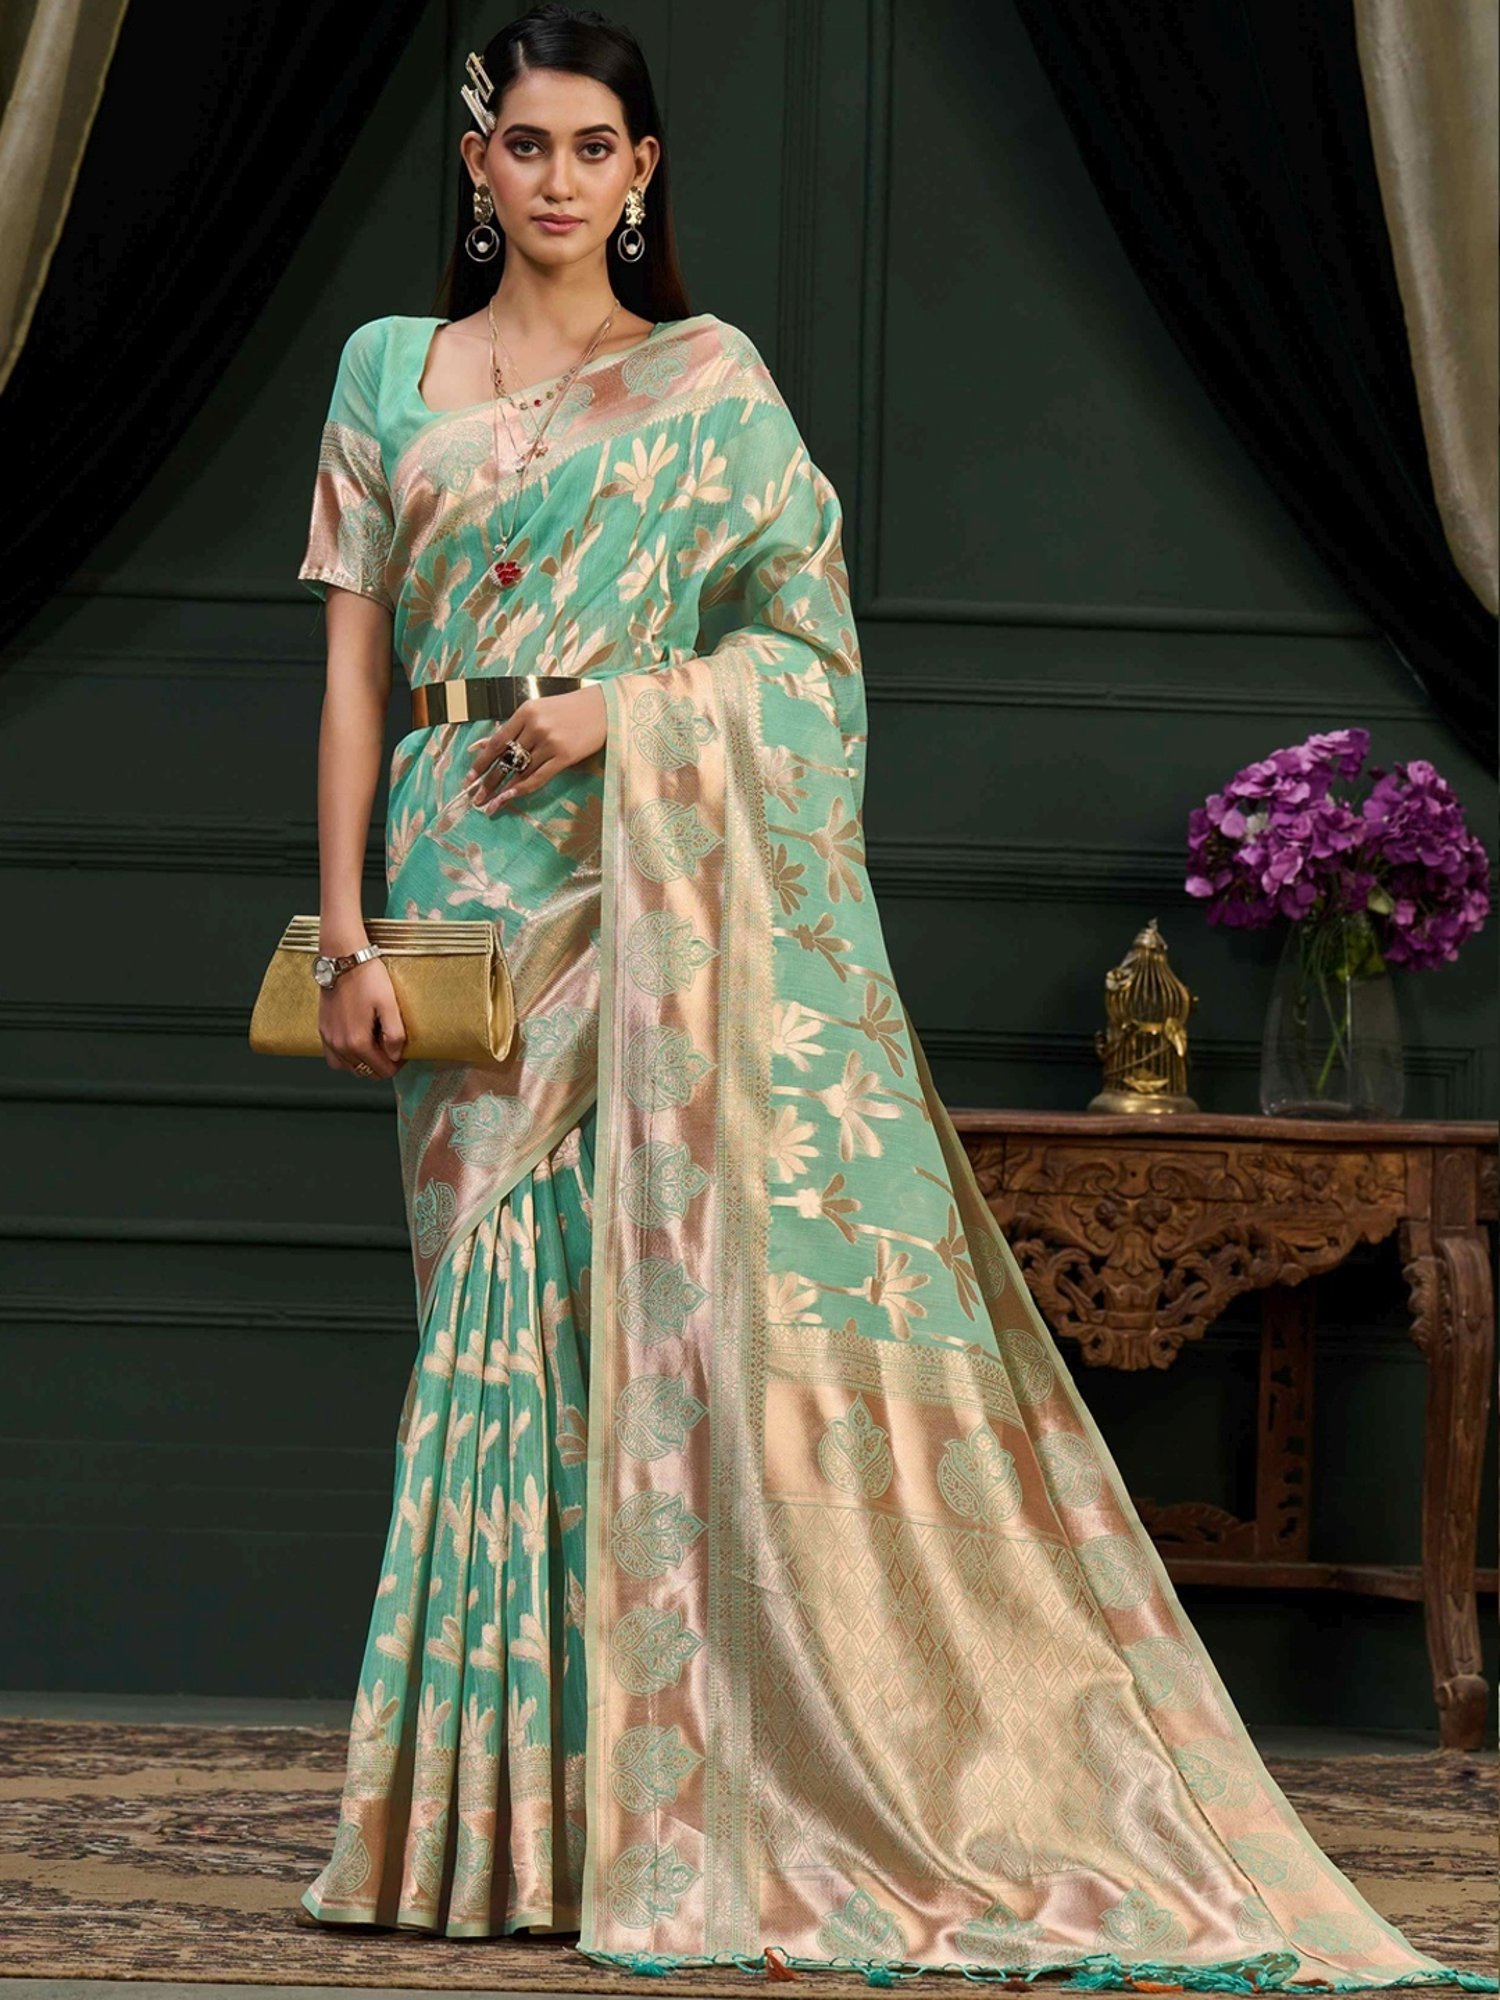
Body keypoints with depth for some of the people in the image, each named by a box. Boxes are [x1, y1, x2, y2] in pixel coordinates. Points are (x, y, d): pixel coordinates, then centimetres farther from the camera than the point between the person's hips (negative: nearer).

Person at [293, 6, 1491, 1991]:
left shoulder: (712, 385, 7)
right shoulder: (390, 377, 12)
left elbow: (812, 647, 3)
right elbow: (353, 669, 8)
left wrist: (625, 713, -13)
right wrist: (348, 931, -1)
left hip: (661, 893, -2)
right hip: (470, 886, 2)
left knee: (676, 1292, -9)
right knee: (496, 1317, 0)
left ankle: (665, 1801, -5)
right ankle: (502, 1813, 5)